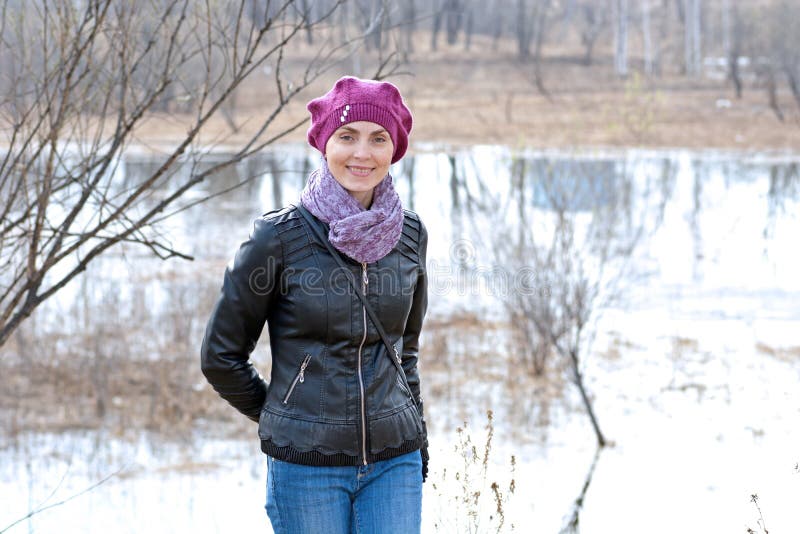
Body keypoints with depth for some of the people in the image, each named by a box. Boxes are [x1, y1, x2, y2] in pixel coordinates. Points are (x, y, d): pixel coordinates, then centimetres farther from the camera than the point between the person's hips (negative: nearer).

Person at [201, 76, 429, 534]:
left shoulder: (409, 234, 4)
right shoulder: (281, 236, -8)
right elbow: (221, 354, 1)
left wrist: (415, 427, 13)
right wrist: (283, 418, 9)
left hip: (394, 461, 3)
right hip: (307, 465, -3)